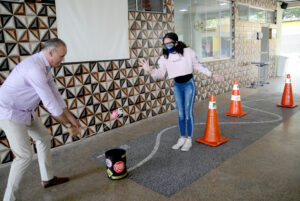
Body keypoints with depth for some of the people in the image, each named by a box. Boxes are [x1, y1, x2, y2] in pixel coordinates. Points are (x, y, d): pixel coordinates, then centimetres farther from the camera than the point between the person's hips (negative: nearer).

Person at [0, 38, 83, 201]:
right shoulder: (35, 68, -29)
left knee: (43, 137, 18)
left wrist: (72, 118, 6)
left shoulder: (45, 66, 4)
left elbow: (55, 94, 7)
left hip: (24, 110, 10)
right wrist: (68, 125, -17)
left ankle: (47, 179, 33)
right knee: (25, 155, -11)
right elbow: (50, 103, -27)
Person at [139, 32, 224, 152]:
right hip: (177, 86, 3)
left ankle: (189, 140, 10)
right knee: (180, 113, 9)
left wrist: (211, 75, 0)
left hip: (189, 84, -3)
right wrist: (149, 70, -27)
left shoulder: (188, 52, -10)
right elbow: (160, 74, -10)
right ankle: (182, 138, 23)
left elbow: (198, 66, 0)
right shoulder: (164, 57, -4)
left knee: (188, 112, -4)